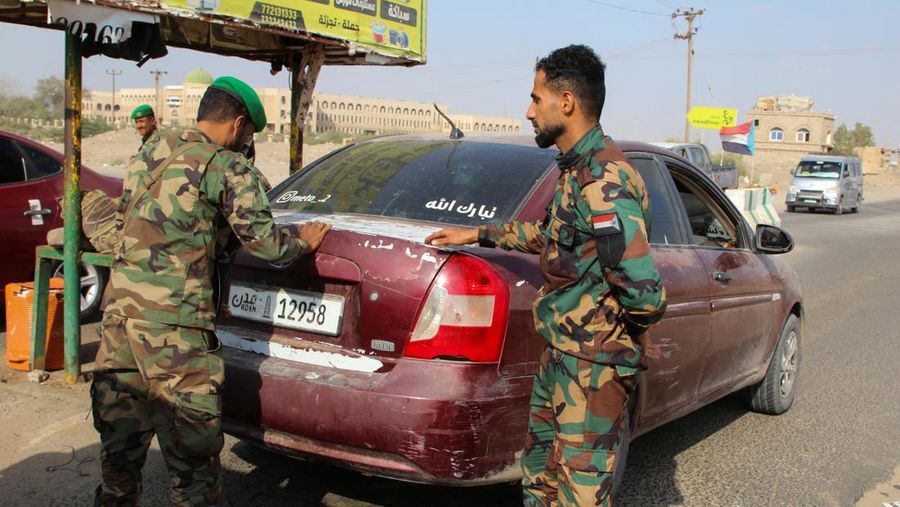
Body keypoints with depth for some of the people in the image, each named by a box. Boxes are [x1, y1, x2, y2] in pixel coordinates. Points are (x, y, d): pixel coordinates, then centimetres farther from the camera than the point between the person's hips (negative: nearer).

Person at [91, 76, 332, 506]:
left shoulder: (146, 157, 18)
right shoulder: (229, 167, -4)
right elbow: (263, 241, -10)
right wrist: (304, 240, 10)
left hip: (118, 306, 8)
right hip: (173, 322, -7)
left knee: (120, 434, 19)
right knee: (192, 442, 3)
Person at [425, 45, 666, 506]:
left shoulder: (605, 182, -25)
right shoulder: (578, 169, 9)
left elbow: (645, 294, -29)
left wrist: (614, 334, -9)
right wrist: (477, 234, 28)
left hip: (594, 368, -10)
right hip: (559, 355, 10)